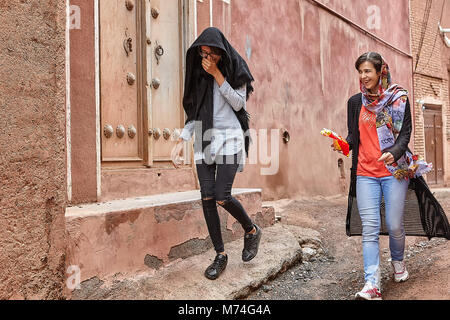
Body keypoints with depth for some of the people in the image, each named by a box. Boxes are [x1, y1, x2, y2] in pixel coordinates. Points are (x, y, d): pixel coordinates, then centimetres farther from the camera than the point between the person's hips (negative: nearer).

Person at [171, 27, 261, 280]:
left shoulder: (235, 69, 2)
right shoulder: (199, 74, 13)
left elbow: (239, 103, -10)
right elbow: (195, 114, 14)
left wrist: (217, 74, -12)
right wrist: (181, 141, 2)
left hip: (229, 138, -4)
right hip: (204, 140, 5)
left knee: (222, 197, -14)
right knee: (207, 198, -3)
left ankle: (252, 230, 17)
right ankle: (220, 255, 10)